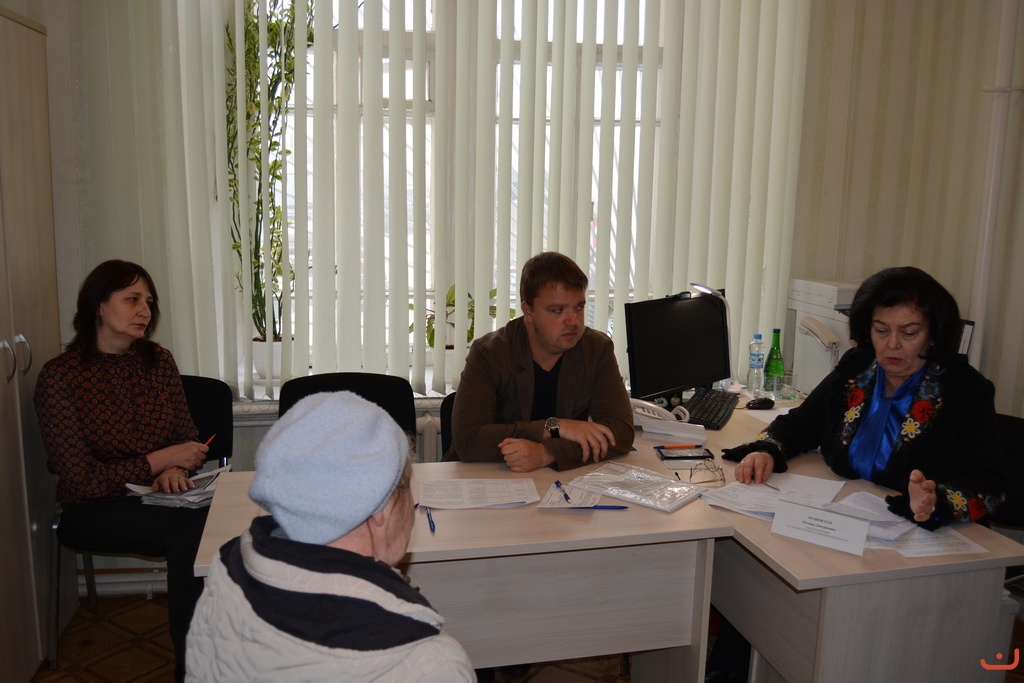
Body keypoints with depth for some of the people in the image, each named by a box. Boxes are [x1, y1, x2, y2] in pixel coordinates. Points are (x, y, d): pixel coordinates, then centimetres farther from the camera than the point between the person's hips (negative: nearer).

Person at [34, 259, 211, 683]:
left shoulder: (158, 361, 5)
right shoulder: (59, 377, -9)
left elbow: (188, 437, 10)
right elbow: (80, 481, -13)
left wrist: (175, 469, -13)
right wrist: (157, 462, -17)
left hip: (154, 499, 4)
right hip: (90, 513, -4)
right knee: (193, 529, -32)